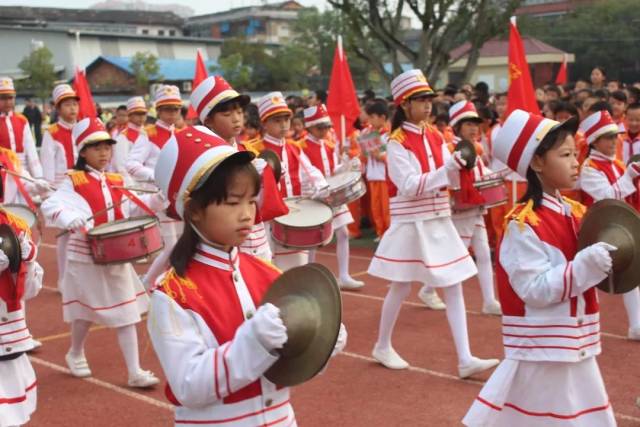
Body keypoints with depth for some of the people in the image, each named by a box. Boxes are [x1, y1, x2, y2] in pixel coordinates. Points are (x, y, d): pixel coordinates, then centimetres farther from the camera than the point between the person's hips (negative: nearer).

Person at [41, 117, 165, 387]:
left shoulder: (116, 182, 8)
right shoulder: (73, 181, -8)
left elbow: (133, 208, 10)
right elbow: (49, 206, -20)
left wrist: (158, 199, -7)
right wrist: (69, 219, -39)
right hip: (86, 257, -4)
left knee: (127, 313, 2)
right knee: (85, 311, 12)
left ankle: (135, 372, 4)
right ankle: (75, 354, 40)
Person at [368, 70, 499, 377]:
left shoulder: (435, 137, 8)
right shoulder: (397, 141, -12)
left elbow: (449, 178, 6)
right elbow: (409, 187, -20)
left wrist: (459, 165, -14)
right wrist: (447, 169, -27)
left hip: (439, 221, 6)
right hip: (410, 223, -6)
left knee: (454, 288, 1)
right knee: (401, 288, 7)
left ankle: (465, 359, 3)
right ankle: (382, 347, 27)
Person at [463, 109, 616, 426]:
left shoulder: (576, 212, 7)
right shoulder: (524, 225, -18)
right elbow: (536, 290, -23)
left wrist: (605, 263, -5)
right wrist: (586, 265, -30)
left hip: (576, 345, 8)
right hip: (541, 349, -8)